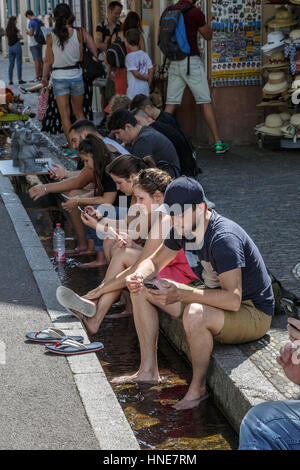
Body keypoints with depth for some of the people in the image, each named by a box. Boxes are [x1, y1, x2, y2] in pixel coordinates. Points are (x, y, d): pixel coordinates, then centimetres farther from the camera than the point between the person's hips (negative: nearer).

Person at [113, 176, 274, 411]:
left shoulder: (224, 238, -30)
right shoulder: (182, 228, -4)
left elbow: (233, 299, -38)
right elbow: (154, 262, 9)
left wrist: (181, 294, -40)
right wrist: (138, 276, -15)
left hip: (254, 314, -9)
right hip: (212, 300, 9)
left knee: (196, 314, -40)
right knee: (142, 289, 3)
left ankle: (199, 387, -16)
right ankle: (149, 370, 7)